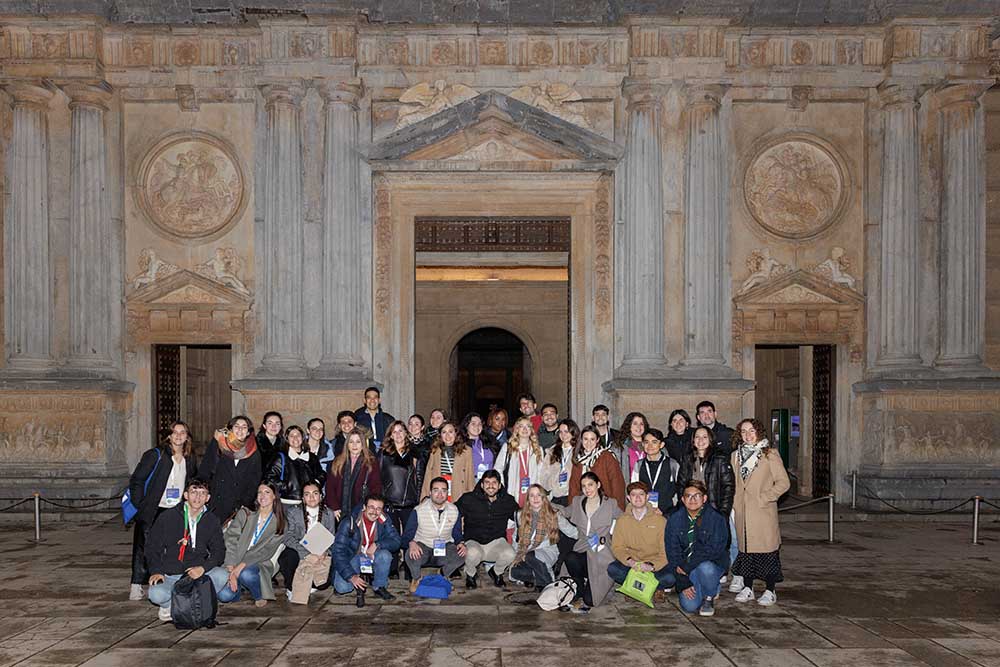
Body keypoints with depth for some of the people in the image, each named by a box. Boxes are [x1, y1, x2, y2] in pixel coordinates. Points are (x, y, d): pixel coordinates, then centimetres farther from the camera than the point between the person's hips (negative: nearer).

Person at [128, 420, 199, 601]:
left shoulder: (190, 459, 9)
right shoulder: (155, 455, -6)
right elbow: (136, 480, -6)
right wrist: (139, 505, -10)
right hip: (152, 511, -4)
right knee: (144, 548, -5)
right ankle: (136, 586, 3)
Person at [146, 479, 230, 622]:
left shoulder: (212, 521, 7)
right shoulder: (167, 517, 3)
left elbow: (219, 551, 3)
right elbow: (152, 547, 6)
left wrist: (203, 567, -16)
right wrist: (156, 571, -10)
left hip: (197, 573, 2)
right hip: (169, 576, -2)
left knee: (222, 575, -28)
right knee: (156, 595, -34)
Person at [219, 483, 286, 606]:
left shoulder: (279, 524, 1)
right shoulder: (245, 514, 1)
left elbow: (266, 551, -7)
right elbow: (231, 539, -7)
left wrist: (242, 565, -20)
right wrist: (231, 569, -18)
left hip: (258, 564, 0)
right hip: (235, 562, 0)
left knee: (246, 574, -34)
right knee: (224, 595, -25)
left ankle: (259, 597, -3)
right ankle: (238, 587, 10)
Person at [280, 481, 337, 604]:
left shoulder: (328, 514, 5)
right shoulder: (293, 513, -2)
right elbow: (288, 537, -13)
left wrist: (325, 552, -19)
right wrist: (307, 555, -26)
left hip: (321, 556, 2)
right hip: (299, 554, -2)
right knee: (288, 557, -34)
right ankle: (291, 588, -4)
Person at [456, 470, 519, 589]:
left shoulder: (508, 501, 1)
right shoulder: (468, 499, -6)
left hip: (496, 541, 2)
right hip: (473, 541, -2)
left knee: (509, 555, -30)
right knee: (473, 553, -38)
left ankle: (497, 572, 8)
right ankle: (471, 574, 1)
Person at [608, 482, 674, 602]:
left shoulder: (660, 520, -4)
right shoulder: (622, 521, 2)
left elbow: (666, 550, -7)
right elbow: (617, 547, 0)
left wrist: (652, 566, -23)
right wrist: (629, 561, -20)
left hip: (655, 564, -2)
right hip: (632, 564, 2)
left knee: (670, 577, -31)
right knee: (612, 569, -26)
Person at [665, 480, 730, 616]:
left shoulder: (716, 519, -10)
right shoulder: (674, 520, -1)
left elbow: (714, 550, -17)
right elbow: (672, 552, -3)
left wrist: (686, 565, -20)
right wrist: (683, 584, -11)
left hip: (712, 564, -2)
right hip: (686, 570, 2)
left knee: (705, 568, -36)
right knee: (689, 606, -16)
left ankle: (709, 598, -3)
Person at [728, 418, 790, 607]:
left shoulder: (770, 455, -4)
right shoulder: (736, 456, 12)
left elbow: (783, 482, -7)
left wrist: (765, 498, -12)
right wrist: (735, 502, 7)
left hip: (764, 512, -5)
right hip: (742, 512, 5)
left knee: (766, 549, -1)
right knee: (745, 547, 9)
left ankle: (770, 591, 9)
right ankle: (747, 588, 19)